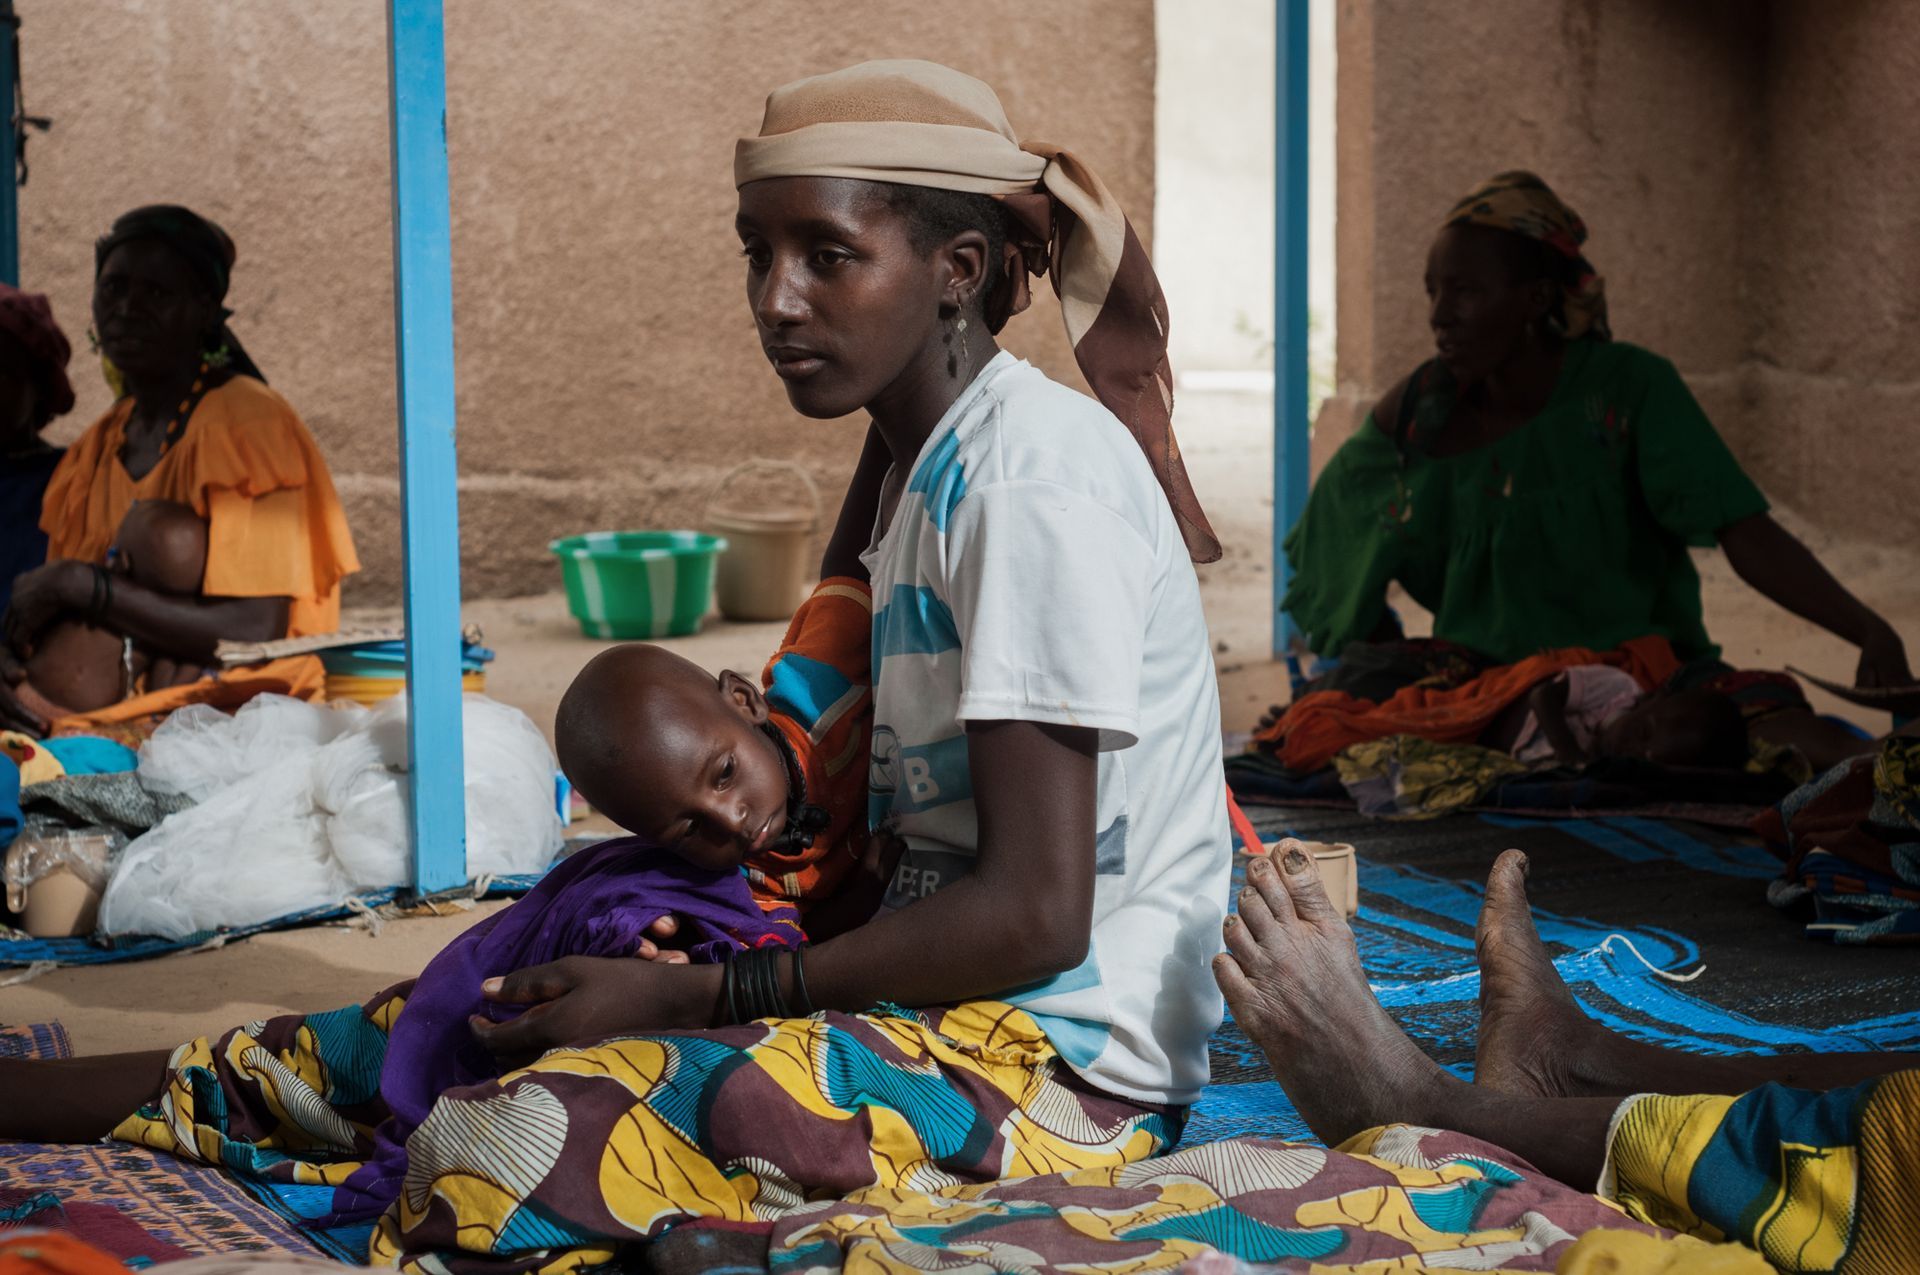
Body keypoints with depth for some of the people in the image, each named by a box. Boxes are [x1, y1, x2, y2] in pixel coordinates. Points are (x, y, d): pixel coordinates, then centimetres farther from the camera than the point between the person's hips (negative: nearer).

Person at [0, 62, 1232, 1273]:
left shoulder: (1036, 468, -16)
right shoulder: (923, 465, 14)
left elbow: (1035, 912, -20)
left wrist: (680, 993, -16)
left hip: (1066, 1053, -9)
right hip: (951, 1004, 9)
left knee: (518, 1145, -26)